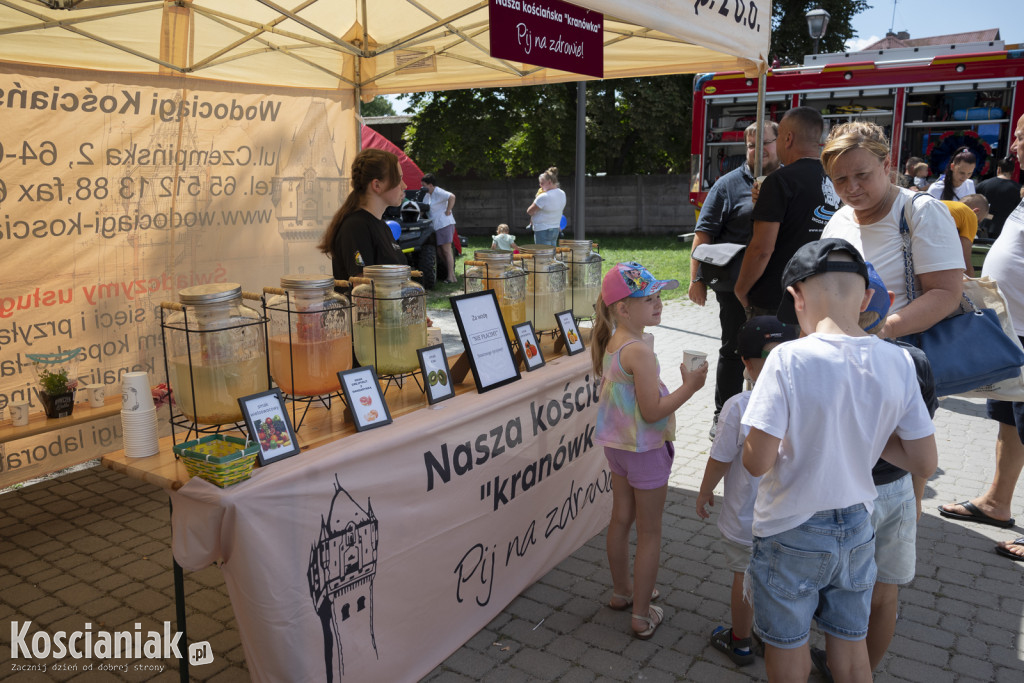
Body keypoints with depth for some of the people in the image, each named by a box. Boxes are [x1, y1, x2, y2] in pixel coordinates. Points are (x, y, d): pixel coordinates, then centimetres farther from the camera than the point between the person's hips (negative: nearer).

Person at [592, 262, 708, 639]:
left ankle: (622, 590, 40)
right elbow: (653, 411, -26)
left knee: (621, 519, 22)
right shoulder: (640, 352, -27)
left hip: (618, 445, 9)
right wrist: (690, 386, -22)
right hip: (646, 451, -8)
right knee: (649, 532, 6)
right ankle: (642, 615, 19)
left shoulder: (610, 342, 0)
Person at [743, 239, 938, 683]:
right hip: (857, 529, 4)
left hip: (791, 534, -4)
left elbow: (757, 463, -24)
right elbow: (925, 464, -3)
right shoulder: (898, 362, -10)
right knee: (851, 647, 24)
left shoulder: (789, 359, -26)